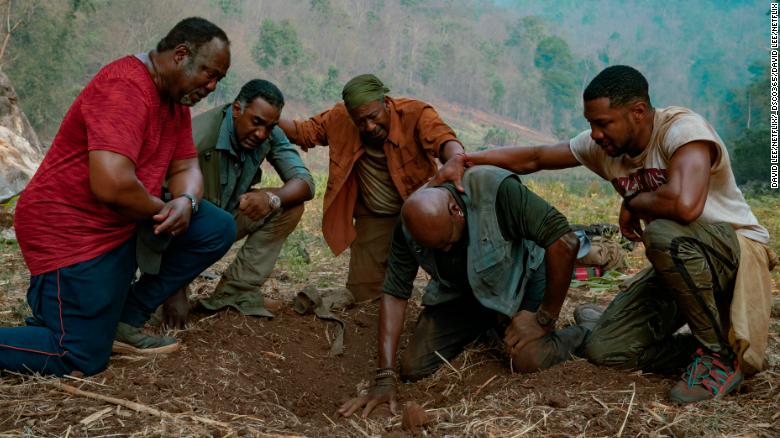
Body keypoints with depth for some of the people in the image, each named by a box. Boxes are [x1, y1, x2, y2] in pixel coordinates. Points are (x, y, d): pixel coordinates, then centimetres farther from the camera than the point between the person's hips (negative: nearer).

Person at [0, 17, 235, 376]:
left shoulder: (176, 98, 8)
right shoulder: (125, 88, -23)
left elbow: (185, 166, 7)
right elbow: (112, 184, -34)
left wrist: (185, 202, -16)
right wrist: (163, 210, -16)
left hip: (127, 223, 9)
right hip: (71, 231, -9)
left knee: (217, 229, -1)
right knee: (83, 359, -9)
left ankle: (123, 320, 5)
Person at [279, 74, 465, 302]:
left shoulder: (415, 113, -20)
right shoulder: (340, 119, -9)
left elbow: (442, 138, -37)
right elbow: (304, 131, 3)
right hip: (373, 219, 3)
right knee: (364, 291, -2)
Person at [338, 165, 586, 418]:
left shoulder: (497, 190, -35)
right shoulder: (410, 226, -20)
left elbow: (565, 242, -34)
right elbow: (395, 294, -17)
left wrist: (545, 320, -27)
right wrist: (385, 379, -23)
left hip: (518, 279, -4)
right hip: (459, 292, 4)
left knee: (529, 359, -29)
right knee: (413, 369, -9)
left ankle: (576, 335, 7)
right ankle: (485, 328, 18)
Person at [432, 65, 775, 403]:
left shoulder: (682, 128, -25)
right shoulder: (602, 146, -4)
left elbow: (684, 204, -43)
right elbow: (533, 158, 1)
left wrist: (632, 203, -22)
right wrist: (463, 160, -11)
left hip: (737, 249, -6)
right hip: (681, 263, 6)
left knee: (663, 232, -39)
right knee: (604, 349, -8)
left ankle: (723, 354, -17)